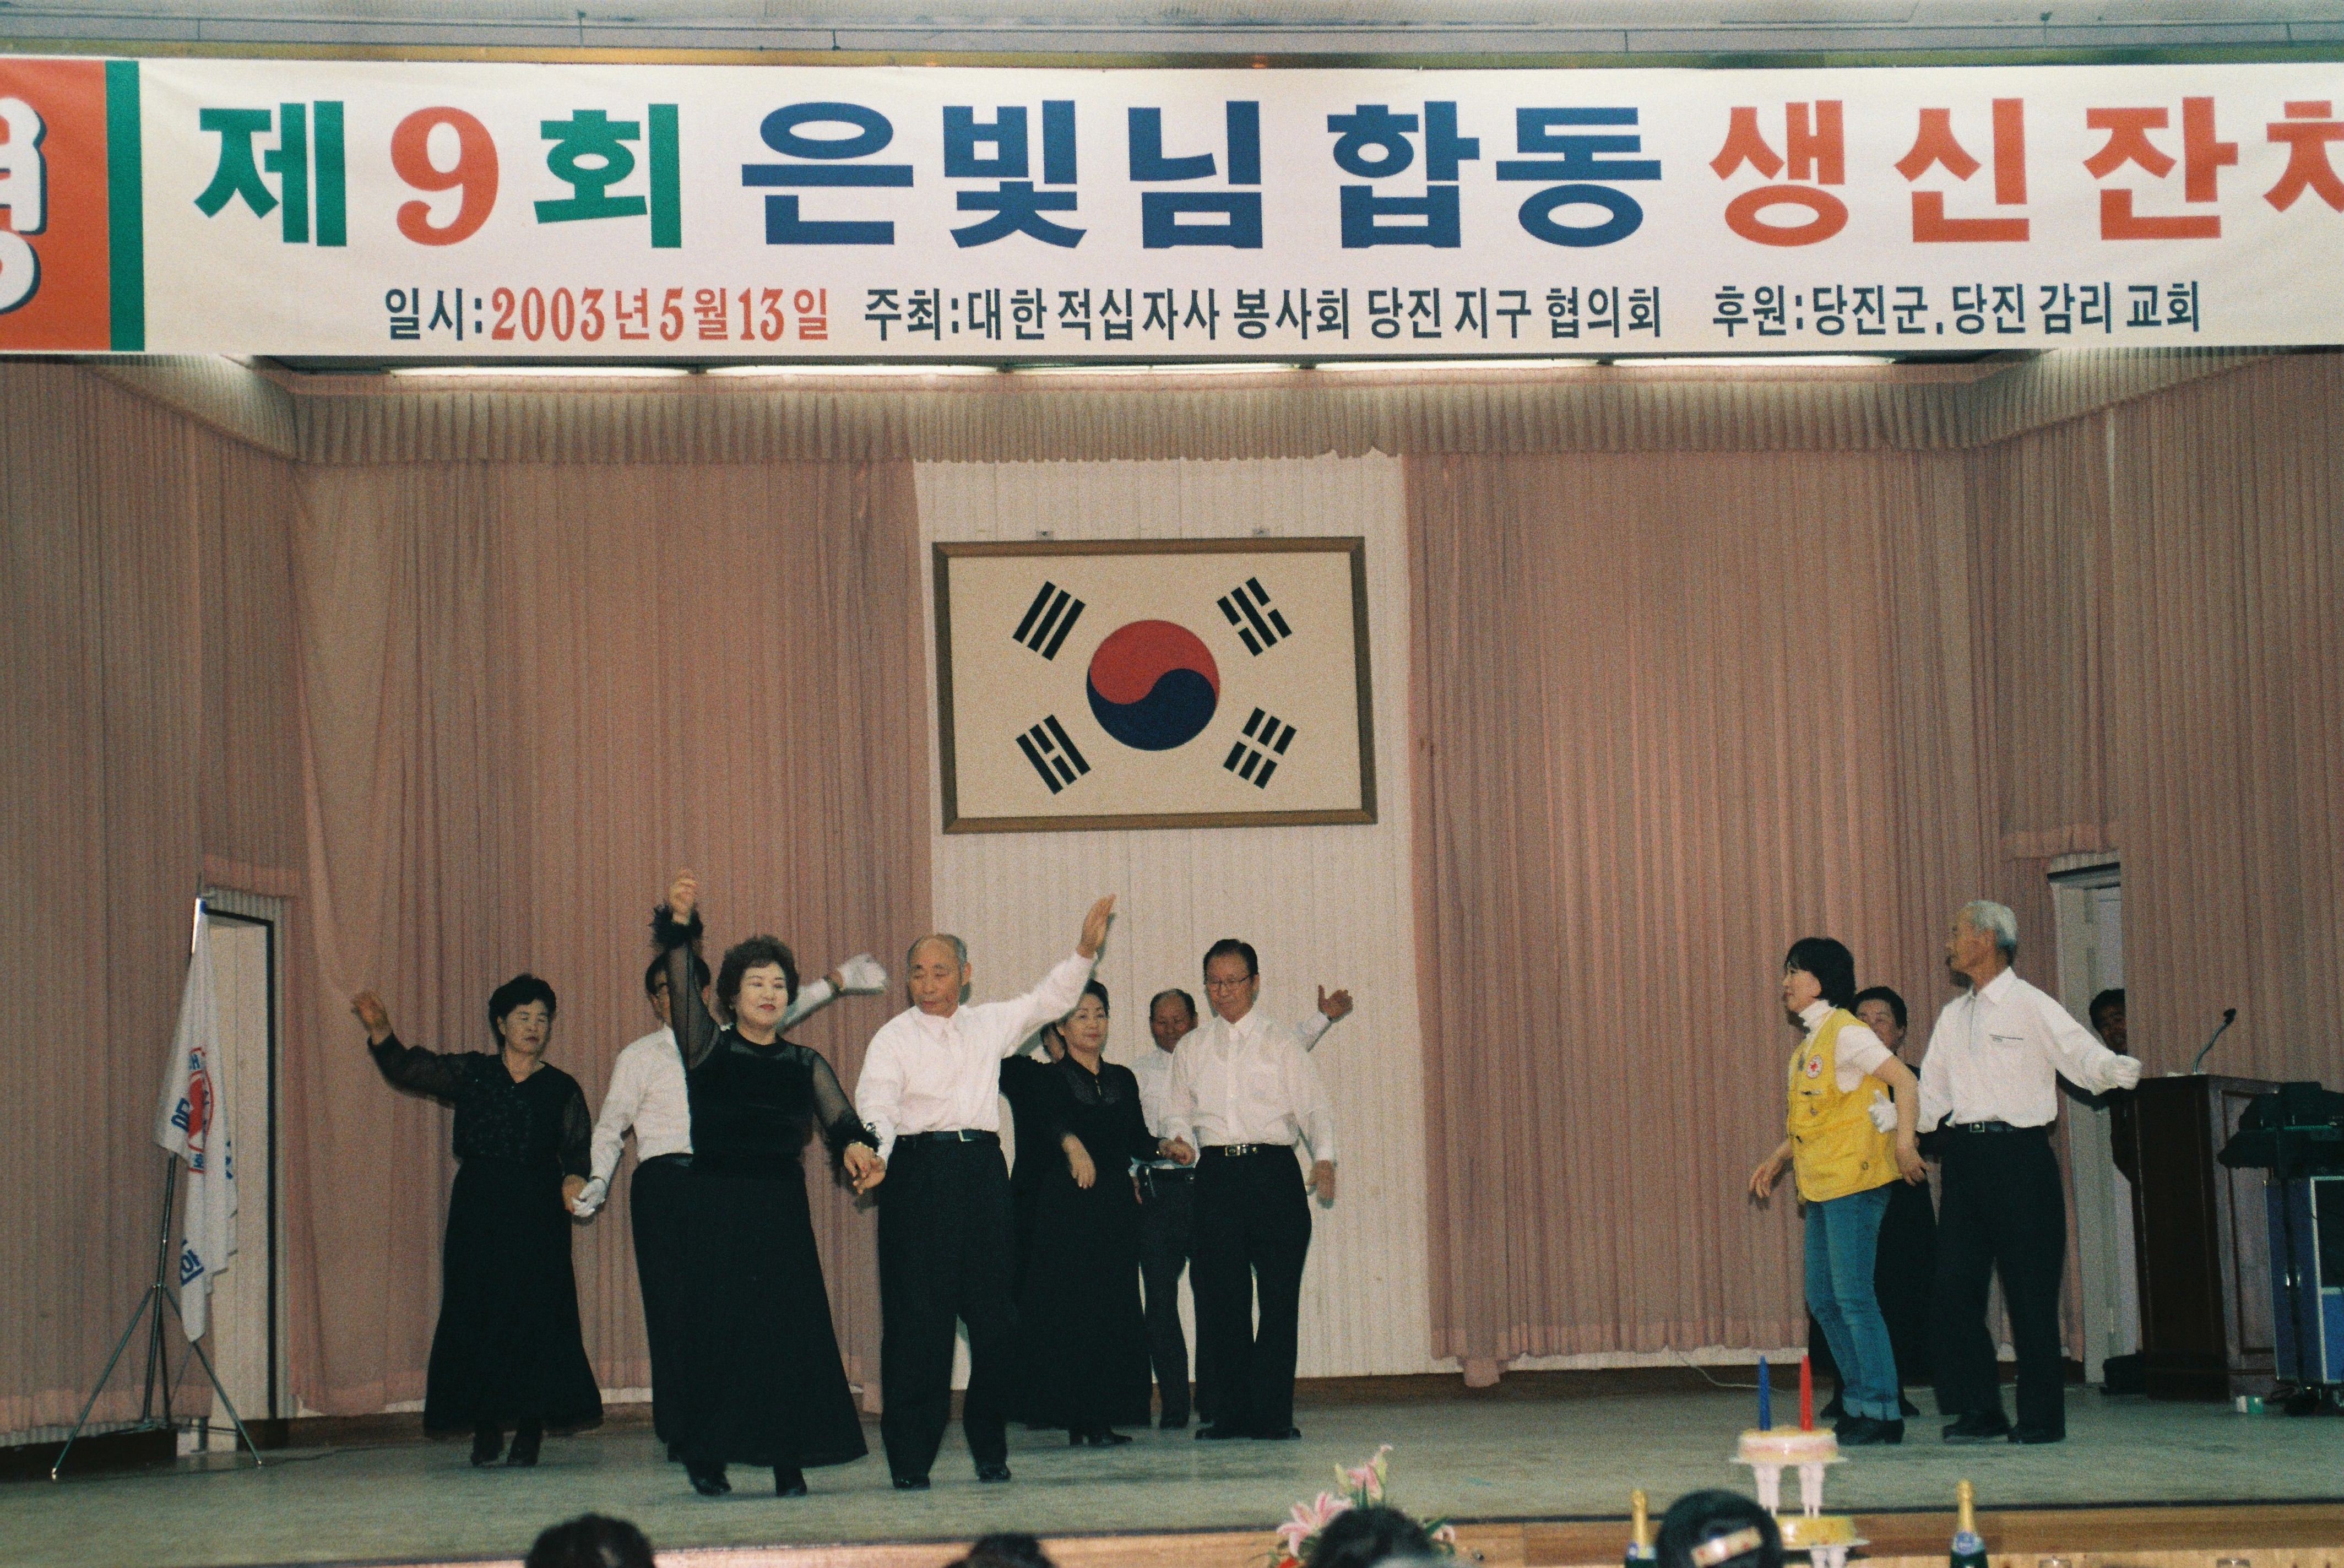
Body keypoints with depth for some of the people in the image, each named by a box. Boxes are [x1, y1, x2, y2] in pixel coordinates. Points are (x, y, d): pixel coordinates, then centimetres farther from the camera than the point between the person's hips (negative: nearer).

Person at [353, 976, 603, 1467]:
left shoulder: (561, 1089, 7)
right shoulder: (470, 1072, 9)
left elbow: (578, 1151, 4)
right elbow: (409, 1068, 6)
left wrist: (575, 1179, -17)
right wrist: (381, 1033, -10)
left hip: (537, 1216, -1)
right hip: (476, 1211, 1)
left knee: (535, 1315, -6)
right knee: (475, 1314, -1)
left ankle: (530, 1429, 1)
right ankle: (486, 1429, 7)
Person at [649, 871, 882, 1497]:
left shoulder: (805, 1064, 11)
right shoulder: (708, 1049, 4)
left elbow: (837, 1117, -5)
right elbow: (681, 991, -12)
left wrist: (857, 1146, -28)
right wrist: (679, 927, -30)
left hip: (781, 1209, 2)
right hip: (715, 1205, -2)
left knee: (791, 1327, -2)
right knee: (715, 1328, -2)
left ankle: (788, 1462, 4)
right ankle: (707, 1457, 11)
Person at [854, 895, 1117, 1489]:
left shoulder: (990, 1025, 17)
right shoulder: (894, 1037, 3)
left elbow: (1050, 999, 26)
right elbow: (876, 1103, -10)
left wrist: (1085, 950, 14)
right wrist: (875, 1153, -30)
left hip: (982, 1167, 4)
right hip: (918, 1168, -4)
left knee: (995, 1314, 4)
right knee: (917, 1314, -6)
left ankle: (990, 1447, 16)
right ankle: (910, 1457, -2)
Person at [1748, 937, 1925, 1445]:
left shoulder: (1844, 1032, -10)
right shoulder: (1808, 1044, 18)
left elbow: (1903, 1079, -17)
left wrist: (1903, 1142, -24)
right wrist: (1778, 1160, 18)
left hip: (1854, 1181, -10)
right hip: (1821, 1188, 10)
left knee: (1853, 1297, -9)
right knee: (1823, 1299, 10)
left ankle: (1882, 1412, -4)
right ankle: (1858, 1404, 17)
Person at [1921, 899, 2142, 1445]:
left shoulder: (2032, 1008, -3)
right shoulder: (1953, 1017, 16)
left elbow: (2087, 1057, -14)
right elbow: (1931, 1092, 18)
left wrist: (2122, 1070, -34)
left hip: (2019, 1156, -6)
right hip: (1965, 1154, 6)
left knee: (2030, 1288, -2)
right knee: (1956, 1283, 3)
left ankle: (2041, 1416, 5)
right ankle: (1979, 1412, 11)